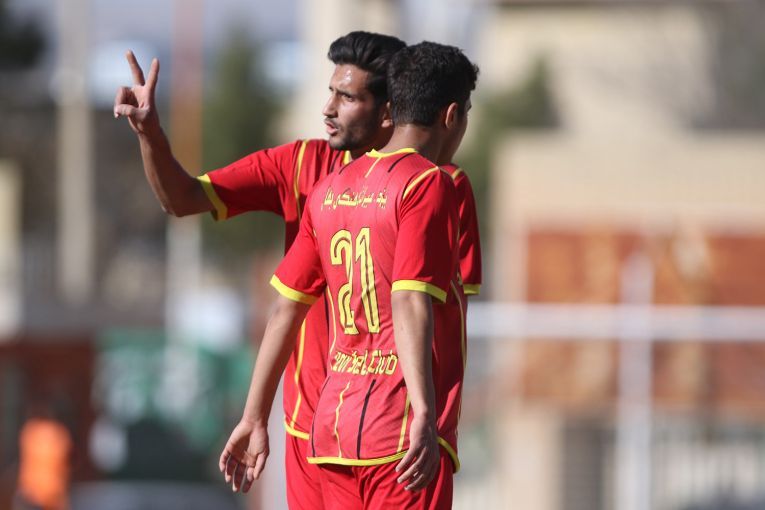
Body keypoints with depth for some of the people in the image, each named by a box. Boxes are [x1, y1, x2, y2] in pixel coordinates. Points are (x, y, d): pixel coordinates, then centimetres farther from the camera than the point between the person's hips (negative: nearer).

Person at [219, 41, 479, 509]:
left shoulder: (330, 190, 14)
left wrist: (254, 419, 18)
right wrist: (424, 414, -25)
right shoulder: (427, 184, -7)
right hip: (400, 427, -7)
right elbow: (410, 303, -19)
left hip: (334, 419, 7)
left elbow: (285, 309, 15)